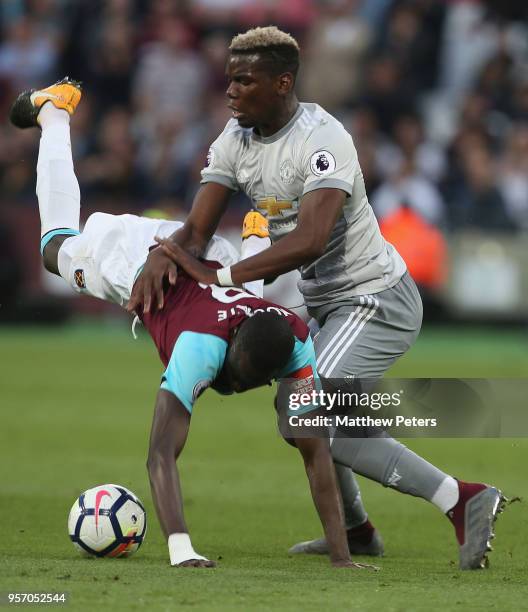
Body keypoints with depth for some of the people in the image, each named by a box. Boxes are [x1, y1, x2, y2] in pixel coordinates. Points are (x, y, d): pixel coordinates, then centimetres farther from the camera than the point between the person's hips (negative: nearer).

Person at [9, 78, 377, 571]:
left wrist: (341, 555, -40)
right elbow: (161, 454, -53)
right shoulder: (203, 344, -49)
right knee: (58, 243, 30)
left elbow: (316, 450, -35)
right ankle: (53, 113, 49)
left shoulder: (296, 343, -38)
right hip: (137, 256, -2)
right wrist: (179, 550, -65)